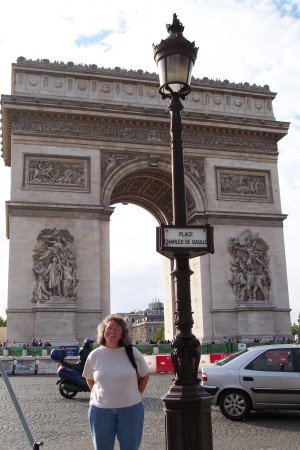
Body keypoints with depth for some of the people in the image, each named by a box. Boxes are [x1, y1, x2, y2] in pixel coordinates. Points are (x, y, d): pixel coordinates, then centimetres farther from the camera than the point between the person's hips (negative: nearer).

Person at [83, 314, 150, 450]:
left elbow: (145, 376, 6)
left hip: (130, 409, -1)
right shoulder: (94, 355, -1)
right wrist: (100, 395, 4)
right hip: (100, 409, 1)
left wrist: (136, 394, 3)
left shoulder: (132, 352, -5)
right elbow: (89, 380, 13)